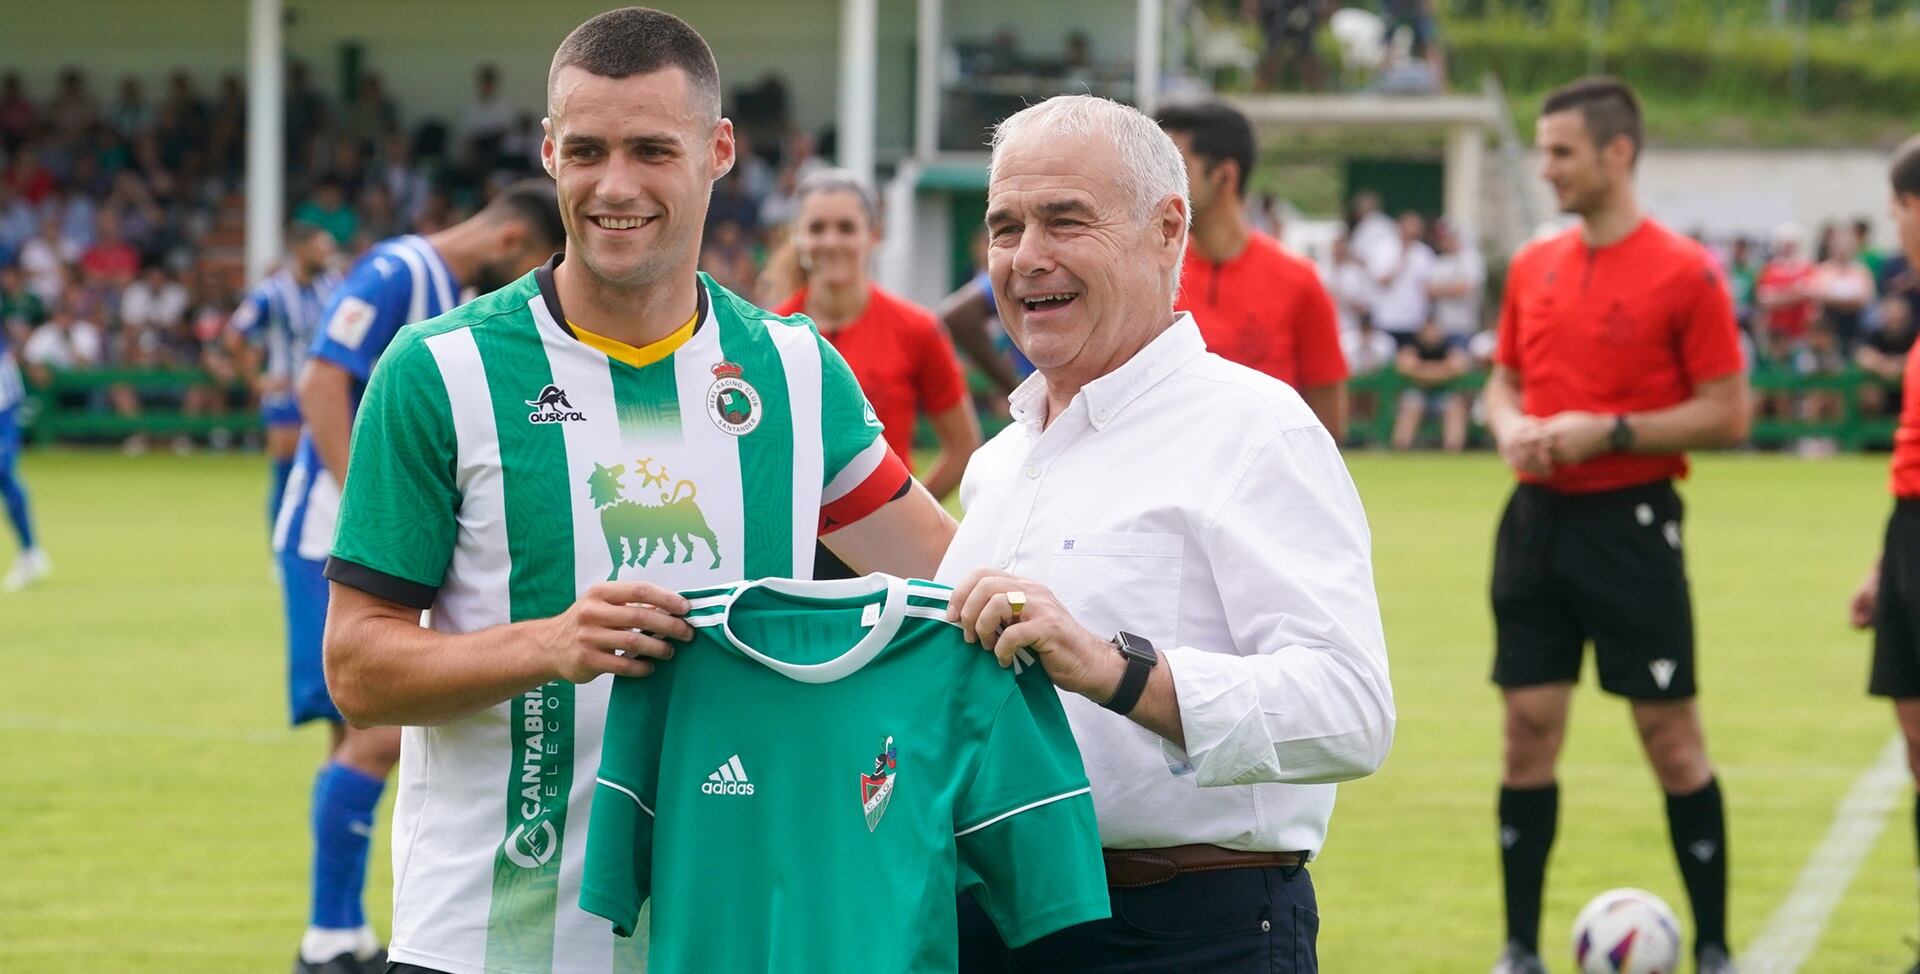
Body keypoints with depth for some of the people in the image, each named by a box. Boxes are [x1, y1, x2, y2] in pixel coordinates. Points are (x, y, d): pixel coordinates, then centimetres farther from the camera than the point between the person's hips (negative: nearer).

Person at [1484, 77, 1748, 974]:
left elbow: (1728, 414, -9)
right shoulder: (1533, 267, 10)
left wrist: (1608, 432, -17)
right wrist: (1510, 428, -2)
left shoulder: (1683, 273, -8)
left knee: (1670, 734, -1)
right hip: (1537, 520, 5)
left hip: (1631, 522, -5)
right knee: (1529, 729, 4)